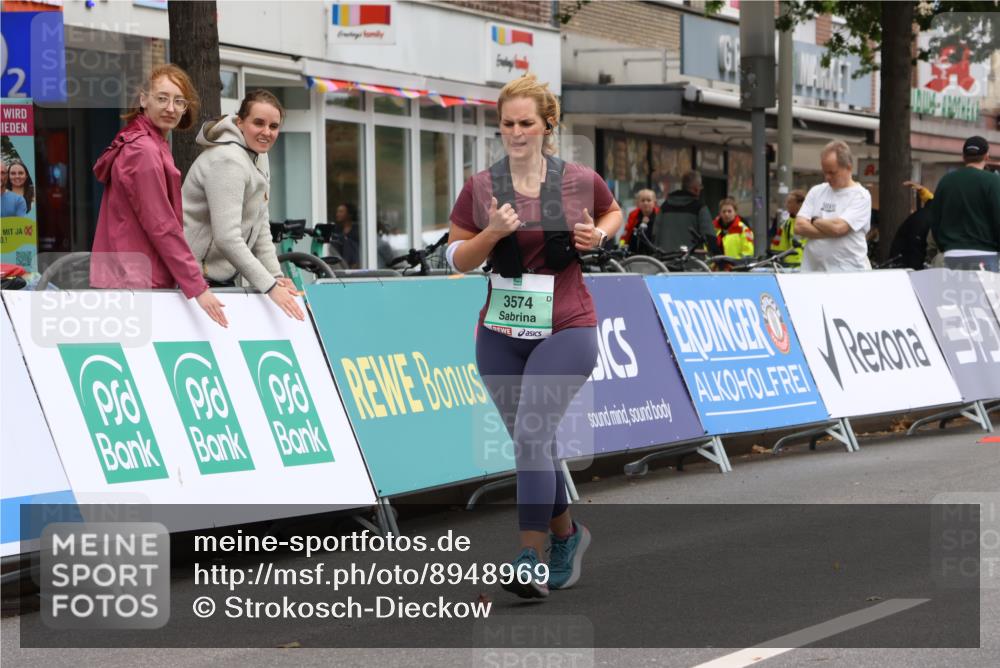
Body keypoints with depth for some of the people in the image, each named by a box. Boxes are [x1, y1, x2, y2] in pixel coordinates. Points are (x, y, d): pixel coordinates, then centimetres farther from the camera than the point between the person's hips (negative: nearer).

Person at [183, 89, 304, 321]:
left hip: (223, 275, 10)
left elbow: (260, 225, 12)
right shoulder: (227, 161, -22)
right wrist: (270, 287, -29)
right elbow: (227, 238, -29)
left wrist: (276, 275, 0)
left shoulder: (259, 157, 9)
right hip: (197, 275, -10)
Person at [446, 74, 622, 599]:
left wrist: (600, 234, -2)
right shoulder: (480, 188, 1)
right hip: (501, 333, 3)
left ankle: (530, 561, -15)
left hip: (565, 329, -3)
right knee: (530, 444, 11)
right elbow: (457, 258, 4)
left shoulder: (580, 181, -2)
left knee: (532, 436, -17)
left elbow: (613, 212, 19)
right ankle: (566, 534, 35)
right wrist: (493, 232, -14)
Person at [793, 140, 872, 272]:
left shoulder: (861, 196, -2)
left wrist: (815, 222, 2)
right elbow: (800, 227, 1)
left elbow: (838, 227, -16)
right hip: (813, 271, 4)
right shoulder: (816, 192, 13)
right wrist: (829, 230, -10)